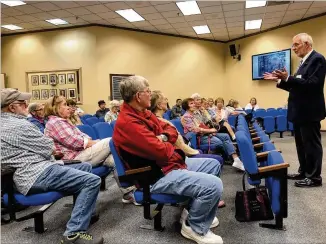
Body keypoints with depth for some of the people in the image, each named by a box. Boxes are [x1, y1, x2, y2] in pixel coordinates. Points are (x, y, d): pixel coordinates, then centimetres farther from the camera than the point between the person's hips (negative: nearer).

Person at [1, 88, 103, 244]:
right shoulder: (19, 125, -14)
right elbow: (47, 148, -10)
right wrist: (48, 141, 12)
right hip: (37, 174, -11)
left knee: (85, 167, 19)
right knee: (92, 181, -24)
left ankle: (83, 210, 24)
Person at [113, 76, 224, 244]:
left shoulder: (142, 113, 8)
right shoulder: (128, 123, -25)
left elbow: (170, 129, 13)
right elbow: (162, 152, -27)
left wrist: (164, 137, -10)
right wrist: (170, 144, -4)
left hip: (169, 163, 11)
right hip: (157, 175, -11)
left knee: (212, 164, 20)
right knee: (214, 185, -23)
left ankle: (195, 210, 24)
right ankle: (195, 227, 3)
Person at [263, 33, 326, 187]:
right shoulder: (304, 62, 17)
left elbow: (312, 84, -24)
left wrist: (288, 78, -28)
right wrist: (280, 80, 8)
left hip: (309, 112, -10)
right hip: (300, 111, 10)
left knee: (312, 144, 0)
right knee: (301, 144, 16)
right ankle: (304, 172, 28)